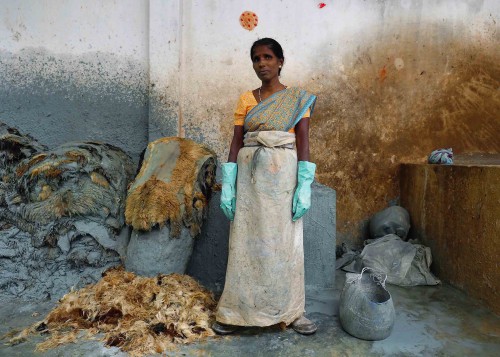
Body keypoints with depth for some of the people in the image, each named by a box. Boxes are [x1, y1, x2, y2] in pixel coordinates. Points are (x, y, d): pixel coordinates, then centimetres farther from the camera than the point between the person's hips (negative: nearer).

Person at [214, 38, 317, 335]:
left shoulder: (298, 98, 4)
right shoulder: (245, 99, 10)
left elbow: (304, 145, -3)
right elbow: (236, 143, 5)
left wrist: (304, 187, -13)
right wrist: (227, 185, -3)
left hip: (283, 176, -2)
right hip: (249, 177, 2)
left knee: (285, 242, 4)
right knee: (245, 242, 5)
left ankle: (292, 310, 18)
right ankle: (238, 310, 17)